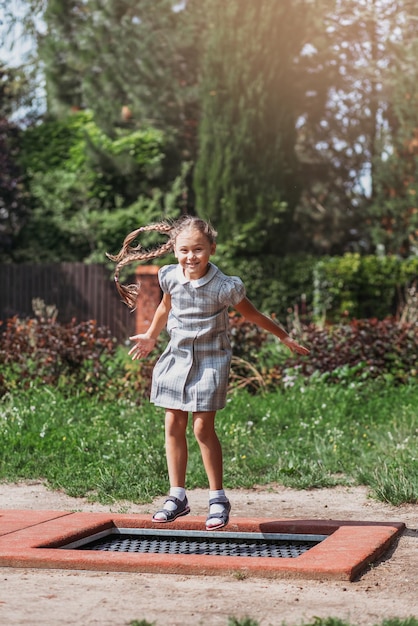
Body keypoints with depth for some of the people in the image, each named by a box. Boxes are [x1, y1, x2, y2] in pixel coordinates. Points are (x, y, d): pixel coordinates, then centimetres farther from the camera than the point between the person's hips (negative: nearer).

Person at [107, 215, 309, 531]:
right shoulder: (170, 277, -4)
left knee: (203, 426, -7)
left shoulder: (224, 287, -17)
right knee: (174, 424, 4)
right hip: (178, 356, 5)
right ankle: (177, 496, 14)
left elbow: (252, 314, -1)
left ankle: (218, 498, 6)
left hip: (210, 360, -4)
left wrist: (285, 337, 7)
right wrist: (150, 337, 32)